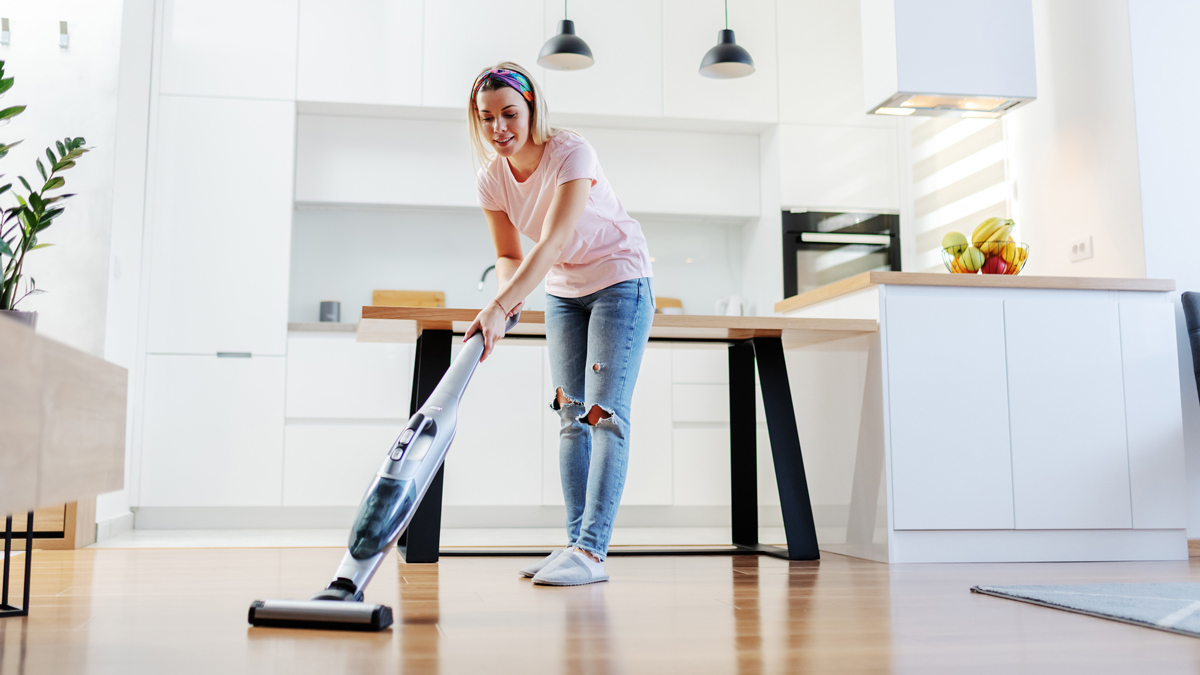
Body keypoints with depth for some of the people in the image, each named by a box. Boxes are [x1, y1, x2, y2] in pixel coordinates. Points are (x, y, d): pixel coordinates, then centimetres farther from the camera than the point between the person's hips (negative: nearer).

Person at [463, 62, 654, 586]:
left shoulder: (571, 154, -26)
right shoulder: (492, 177, -7)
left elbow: (552, 243, -36)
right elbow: (508, 255, 0)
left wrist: (500, 307, -45)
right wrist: (505, 302, -21)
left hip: (620, 280, -6)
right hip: (563, 292, 6)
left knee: (605, 412, -14)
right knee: (573, 415, 3)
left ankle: (592, 552, -16)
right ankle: (576, 543, 6)